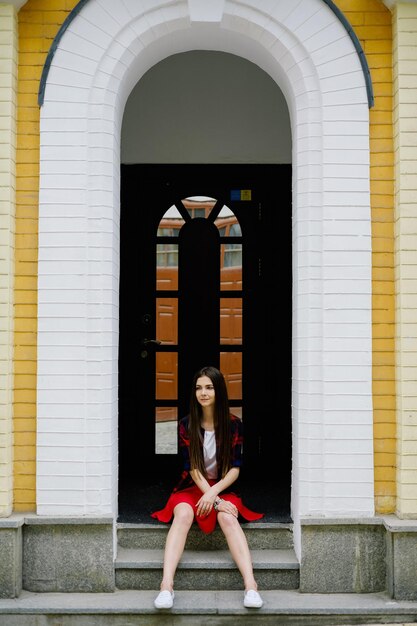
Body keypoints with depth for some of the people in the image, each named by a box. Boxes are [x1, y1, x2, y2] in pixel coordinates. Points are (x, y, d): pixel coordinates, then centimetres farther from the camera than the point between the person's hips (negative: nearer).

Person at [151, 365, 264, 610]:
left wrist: (214, 493, -21)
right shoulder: (187, 425, -4)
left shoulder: (234, 424, -3)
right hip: (192, 487, 0)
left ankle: (251, 586, -44)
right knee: (183, 514, -32)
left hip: (223, 487, 0)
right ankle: (167, 585, -44)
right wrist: (215, 500, -20)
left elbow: (235, 468, -5)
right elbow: (193, 468, -9)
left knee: (228, 517, -32)